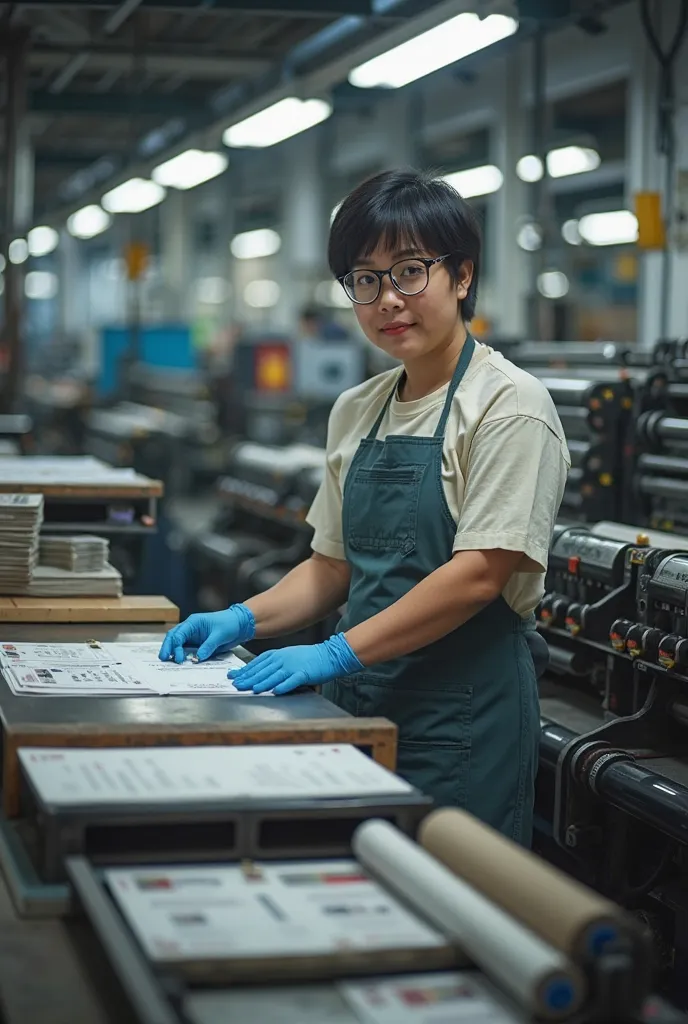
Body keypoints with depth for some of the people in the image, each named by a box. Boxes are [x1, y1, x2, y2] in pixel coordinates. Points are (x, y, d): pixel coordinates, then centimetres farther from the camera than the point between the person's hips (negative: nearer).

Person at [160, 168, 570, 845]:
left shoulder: (509, 404, -10)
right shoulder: (355, 411, 12)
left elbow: (479, 574, -18)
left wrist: (338, 653, -21)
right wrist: (244, 620, 0)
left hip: (463, 718, -6)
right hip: (357, 703, 6)